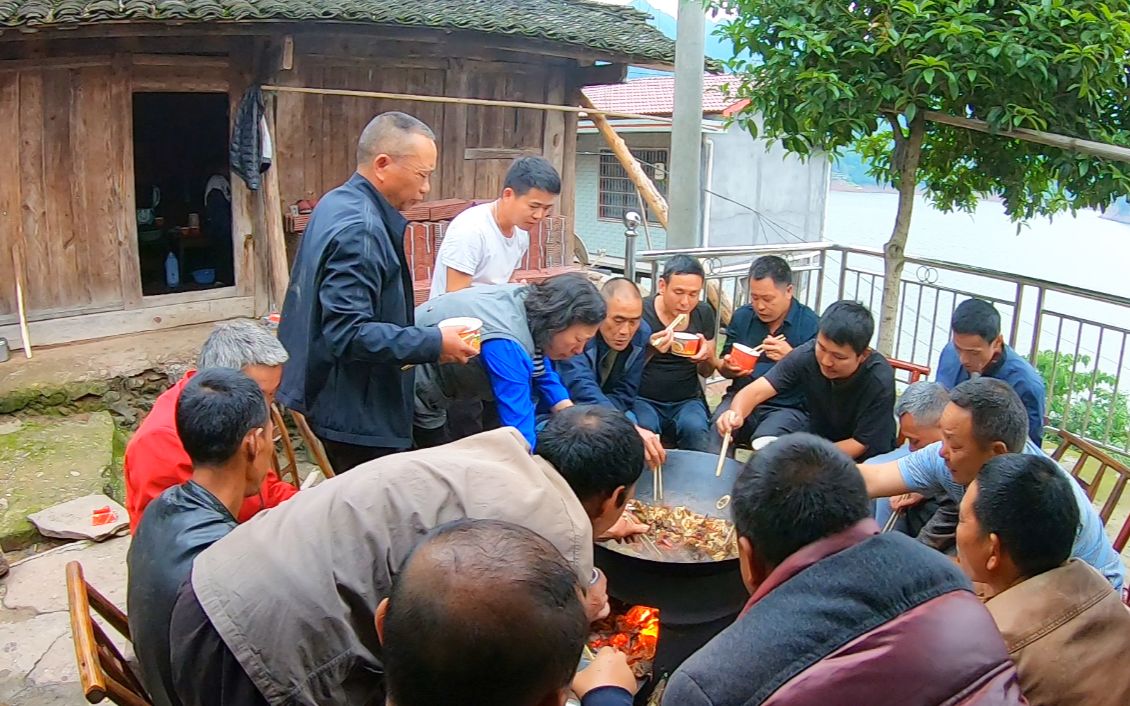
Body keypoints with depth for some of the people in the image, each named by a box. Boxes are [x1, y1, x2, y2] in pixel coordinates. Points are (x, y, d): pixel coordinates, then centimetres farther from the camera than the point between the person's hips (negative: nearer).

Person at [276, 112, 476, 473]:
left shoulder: (338, 204, 9)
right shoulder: (359, 230, -23)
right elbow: (348, 333, -28)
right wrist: (433, 343, -23)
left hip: (337, 399, 10)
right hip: (357, 412, -10)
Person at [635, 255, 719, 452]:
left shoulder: (704, 313, 5)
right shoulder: (641, 311, -9)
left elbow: (707, 372, 14)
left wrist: (707, 356, -10)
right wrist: (649, 349, -28)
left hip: (687, 401, 3)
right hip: (643, 399, -3)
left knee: (696, 429, -27)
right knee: (644, 430, -32)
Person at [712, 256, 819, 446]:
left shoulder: (811, 324, -2)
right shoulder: (742, 316, 10)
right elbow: (724, 367, 19)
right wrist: (728, 368, -5)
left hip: (788, 407, -3)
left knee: (764, 439, -33)